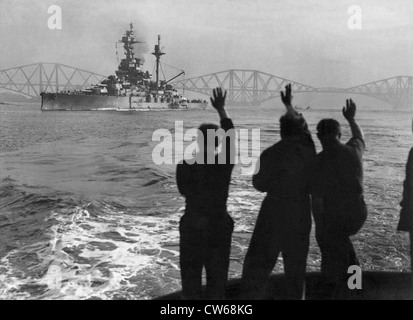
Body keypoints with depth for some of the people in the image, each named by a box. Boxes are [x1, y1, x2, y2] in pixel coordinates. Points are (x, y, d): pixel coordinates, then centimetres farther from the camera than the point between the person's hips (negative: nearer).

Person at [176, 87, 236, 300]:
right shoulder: (225, 163, -13)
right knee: (217, 279, 16)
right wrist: (221, 110, 11)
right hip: (219, 227, 0)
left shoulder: (185, 166, -13)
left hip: (192, 227, 0)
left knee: (191, 277, 14)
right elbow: (230, 137, 3)